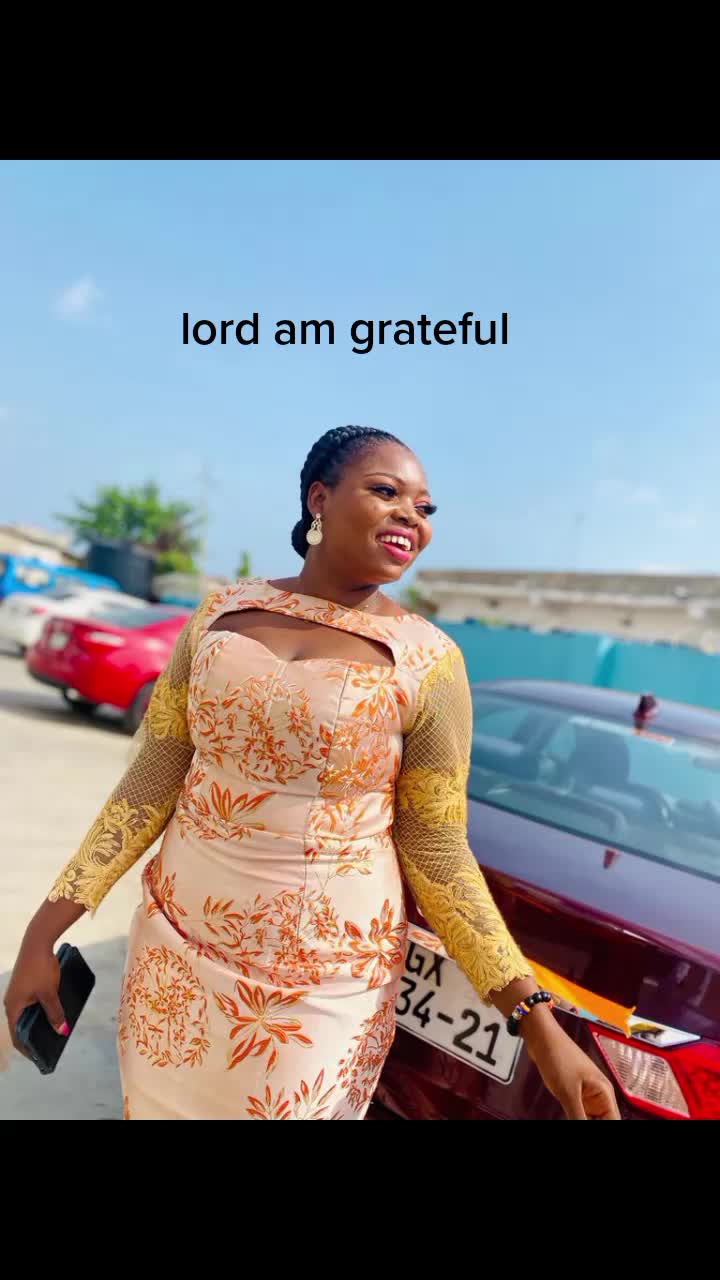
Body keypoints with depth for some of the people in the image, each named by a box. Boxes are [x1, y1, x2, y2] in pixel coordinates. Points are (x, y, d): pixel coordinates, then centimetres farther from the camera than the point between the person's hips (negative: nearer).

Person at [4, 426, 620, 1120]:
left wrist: (539, 1023, -11)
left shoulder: (427, 659, -12)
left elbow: (436, 853, -7)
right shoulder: (222, 612, -4)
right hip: (175, 945, 4)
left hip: (326, 983, -3)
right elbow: (154, 779, 0)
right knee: (155, 1104, 23)